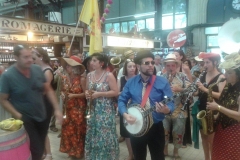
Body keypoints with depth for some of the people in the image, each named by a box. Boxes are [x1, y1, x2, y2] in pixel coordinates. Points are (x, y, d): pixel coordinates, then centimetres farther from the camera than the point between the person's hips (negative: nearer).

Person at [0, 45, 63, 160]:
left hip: (41, 116, 5)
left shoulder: (37, 70, -5)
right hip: (25, 119, -4)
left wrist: (56, 109, -3)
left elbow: (48, 90, 3)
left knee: (40, 150, 20)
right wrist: (17, 115, -19)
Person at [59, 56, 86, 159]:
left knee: (78, 130, 7)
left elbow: (85, 94, -12)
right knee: (68, 129, 13)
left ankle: (78, 152, 26)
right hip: (68, 108, 5)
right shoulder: (64, 78, 1)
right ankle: (71, 151, 32)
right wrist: (63, 94, -6)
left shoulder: (81, 79, -16)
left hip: (78, 109, -5)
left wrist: (74, 95, -21)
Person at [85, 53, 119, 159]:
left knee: (105, 136, 2)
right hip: (93, 110, 6)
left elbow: (115, 92, -14)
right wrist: (87, 93, -5)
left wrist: (99, 94, -18)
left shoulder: (109, 75, -11)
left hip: (105, 111, -6)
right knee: (92, 135, 14)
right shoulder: (89, 75, 7)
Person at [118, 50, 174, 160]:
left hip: (156, 127, -1)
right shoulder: (131, 82, -1)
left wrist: (166, 110, -32)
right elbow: (122, 100, 3)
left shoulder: (162, 82, -7)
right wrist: (125, 114, -14)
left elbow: (170, 104, -10)